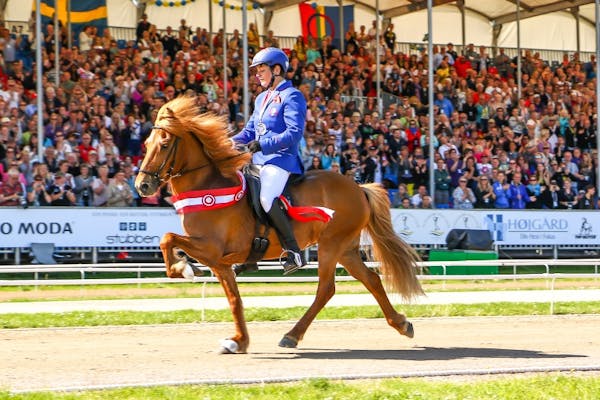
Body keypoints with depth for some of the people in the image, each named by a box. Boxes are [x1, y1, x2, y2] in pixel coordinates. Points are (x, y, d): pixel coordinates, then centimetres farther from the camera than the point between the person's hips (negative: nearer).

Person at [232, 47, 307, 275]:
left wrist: (263, 144, -24)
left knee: (267, 199, -30)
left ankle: (294, 252, -23)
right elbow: (250, 131, 23)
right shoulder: (261, 99, 20)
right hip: (258, 160, 10)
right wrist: (231, 143, 4)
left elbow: (294, 133, -18)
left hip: (281, 159, -10)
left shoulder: (292, 97, -7)